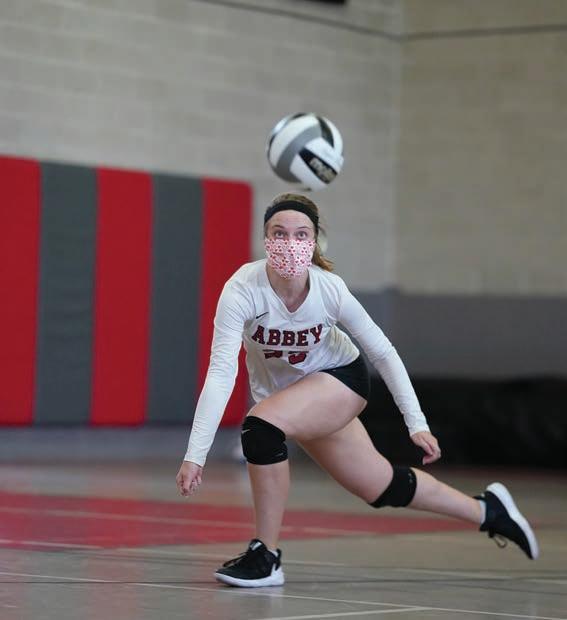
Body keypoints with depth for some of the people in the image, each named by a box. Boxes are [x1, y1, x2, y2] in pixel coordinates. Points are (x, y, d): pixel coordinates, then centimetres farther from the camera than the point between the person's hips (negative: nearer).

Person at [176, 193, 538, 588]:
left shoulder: (331, 290, -27)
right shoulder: (243, 290, -29)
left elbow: (383, 352, -12)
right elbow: (221, 372, -34)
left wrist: (417, 423, -12)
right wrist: (195, 455, -42)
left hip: (340, 378, -2)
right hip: (282, 396, 2)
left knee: (262, 425, -31)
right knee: (384, 488, 11)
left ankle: (266, 557, -17)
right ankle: (487, 510, 34)